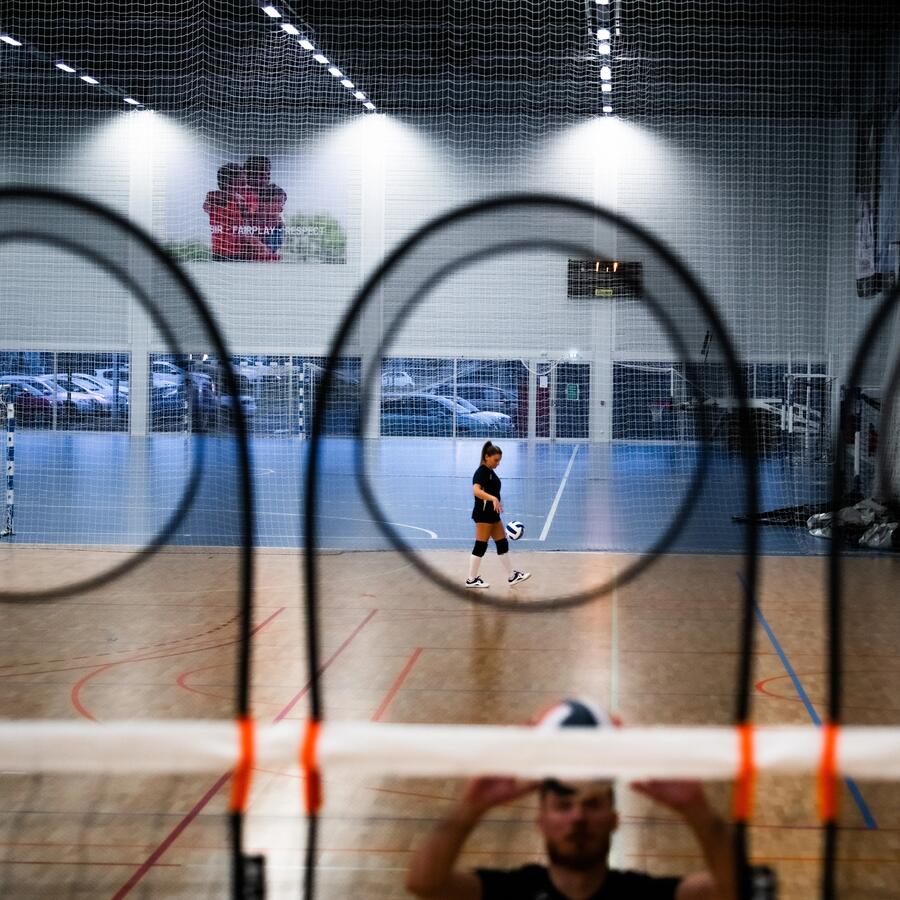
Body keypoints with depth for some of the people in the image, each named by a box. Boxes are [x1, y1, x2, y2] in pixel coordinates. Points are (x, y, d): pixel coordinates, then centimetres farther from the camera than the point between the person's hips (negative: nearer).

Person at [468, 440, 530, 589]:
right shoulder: (481, 472, -16)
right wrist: (493, 498, -46)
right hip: (483, 514, -10)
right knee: (481, 546, -3)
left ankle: (512, 577, 17)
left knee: (502, 544, 11)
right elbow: (476, 490, -33)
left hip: (492, 514, 10)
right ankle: (471, 579, 6)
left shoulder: (490, 472, 13)